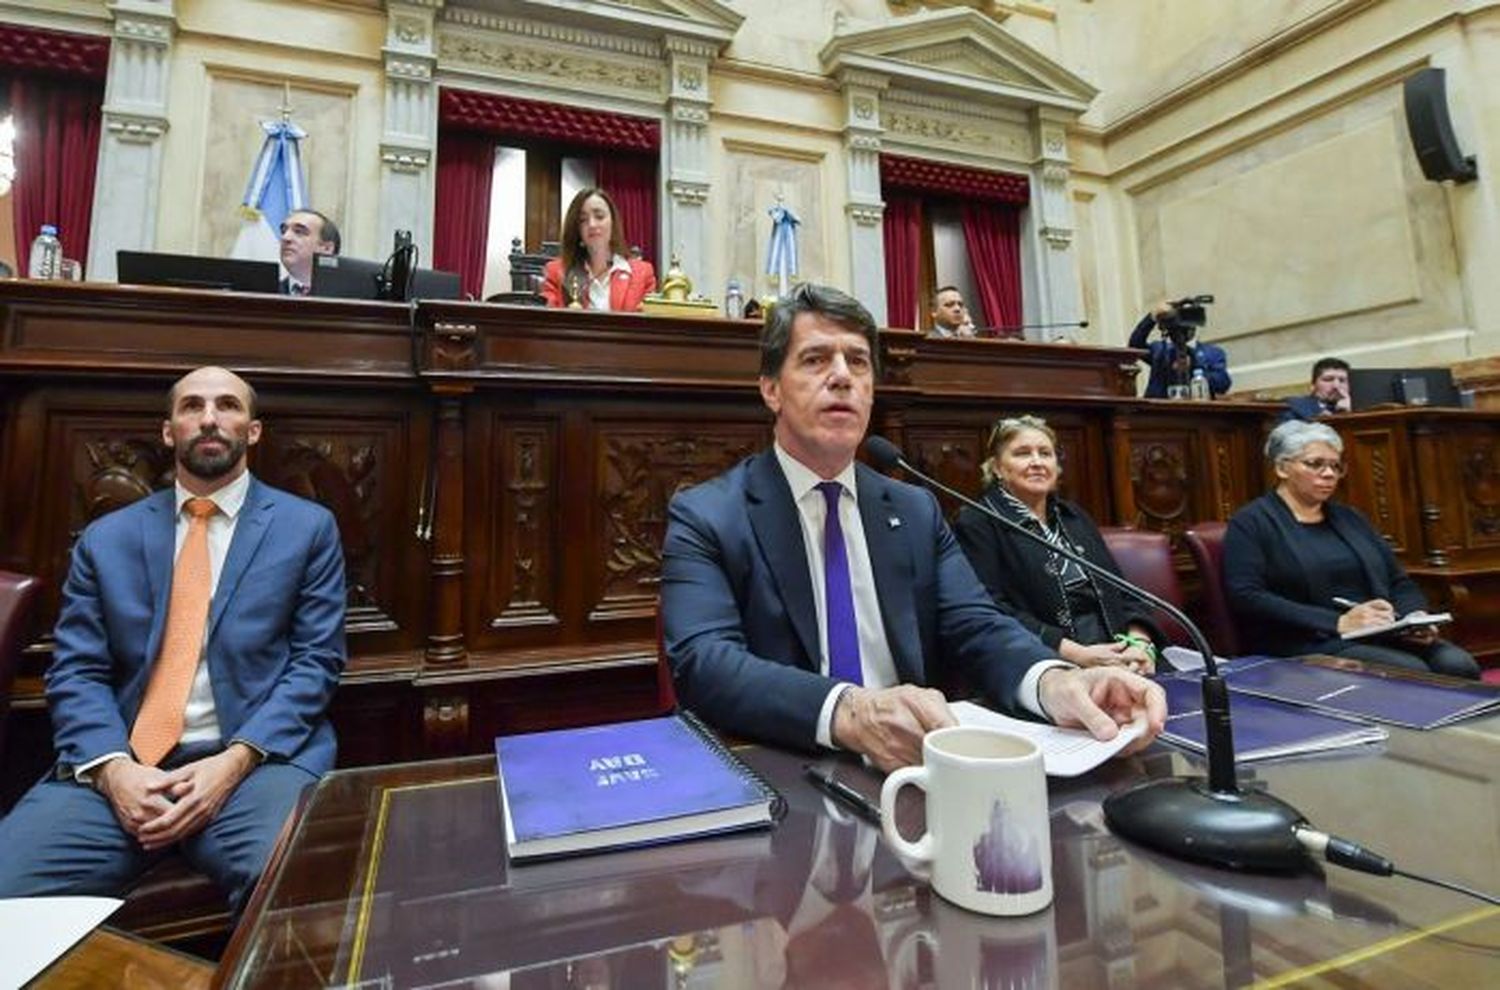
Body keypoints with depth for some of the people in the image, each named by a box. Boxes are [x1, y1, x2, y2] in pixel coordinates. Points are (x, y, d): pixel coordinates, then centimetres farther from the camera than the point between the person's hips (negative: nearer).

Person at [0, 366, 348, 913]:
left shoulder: (308, 526, 6)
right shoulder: (106, 537, 14)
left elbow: (317, 659, 0)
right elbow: (75, 671, 8)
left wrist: (236, 760, -13)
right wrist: (112, 768, -11)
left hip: (259, 756, -2)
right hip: (120, 765, 3)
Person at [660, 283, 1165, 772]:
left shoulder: (917, 512, 9)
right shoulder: (705, 517, -5)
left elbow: (977, 626, -1)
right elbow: (704, 661, -18)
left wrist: (1054, 681, -23)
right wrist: (848, 711, -34)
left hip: (915, 772, 4)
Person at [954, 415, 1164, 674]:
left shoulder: (1075, 517, 21)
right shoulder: (977, 524, -2)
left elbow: (1119, 589, 16)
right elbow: (995, 613, -13)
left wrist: (1140, 642, -4)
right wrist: (1079, 655, -18)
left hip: (1118, 658, 7)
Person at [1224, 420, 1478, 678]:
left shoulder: (1349, 518, 21)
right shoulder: (1250, 523, -2)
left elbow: (1399, 582, 22)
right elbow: (1247, 599, -14)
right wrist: (1338, 623, -19)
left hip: (1383, 636, 7)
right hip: (1312, 644, -7)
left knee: (1459, 665, -19)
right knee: (1411, 672, -29)